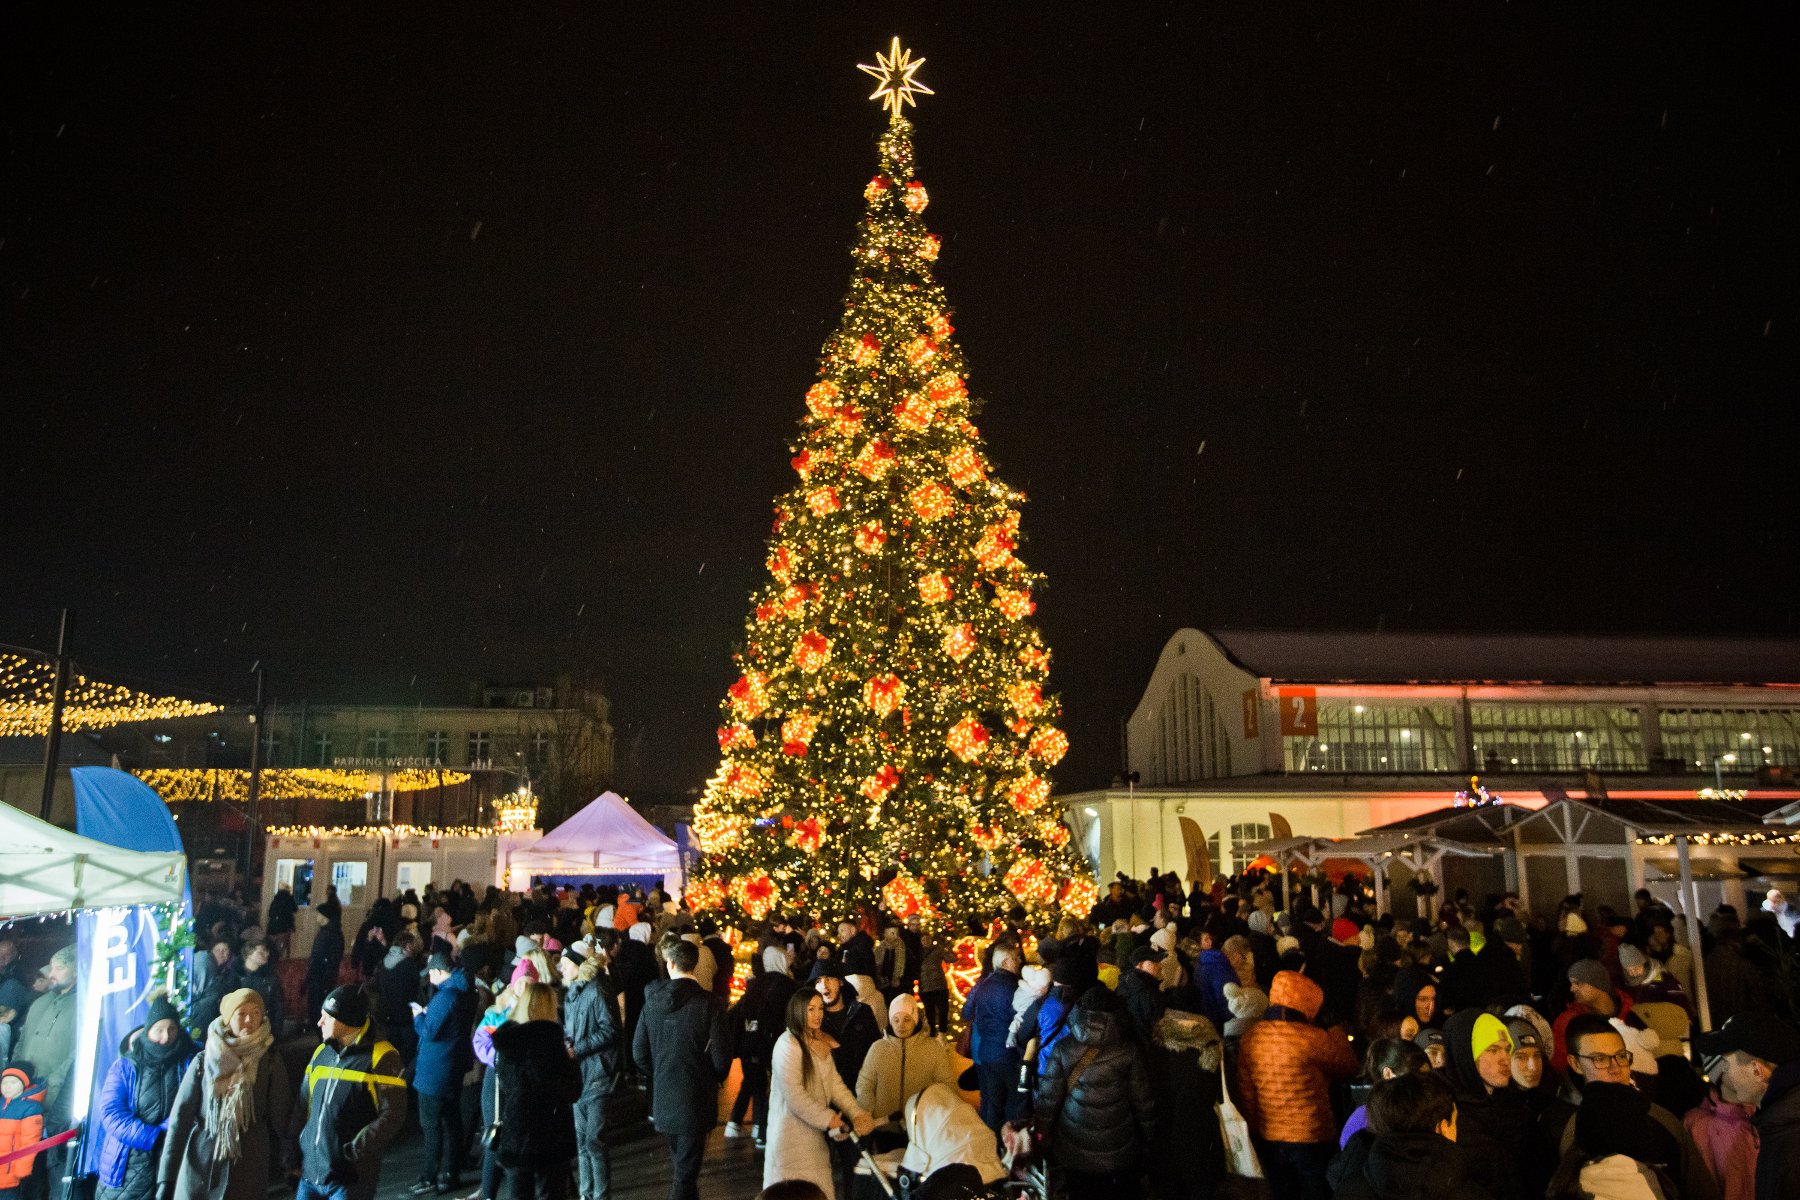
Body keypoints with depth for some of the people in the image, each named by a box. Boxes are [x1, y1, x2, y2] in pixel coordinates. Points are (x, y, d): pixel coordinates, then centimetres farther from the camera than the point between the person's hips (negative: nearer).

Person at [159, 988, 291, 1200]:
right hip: (199, 1168, 1)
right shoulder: (204, 1061, 1)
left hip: (248, 1174, -1)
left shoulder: (270, 1063, 0)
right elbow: (180, 1118, 0)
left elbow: (280, 1120, 1)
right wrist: (166, 1178, -4)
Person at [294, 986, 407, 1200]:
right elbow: (305, 1107, 18)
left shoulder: (380, 1057, -10)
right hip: (310, 1172, 7)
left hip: (350, 1177, -7)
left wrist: (358, 1148, -22)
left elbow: (392, 1116, -14)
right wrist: (295, 1152, 11)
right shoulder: (322, 1052, 11)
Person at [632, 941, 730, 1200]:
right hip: (695, 1098, -5)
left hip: (663, 1098, 5)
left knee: (680, 1164, 24)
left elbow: (639, 1052, 4)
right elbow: (721, 1054, -15)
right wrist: (715, 1078, 6)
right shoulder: (708, 1003, -16)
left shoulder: (652, 1001, -2)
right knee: (686, 1171, 2)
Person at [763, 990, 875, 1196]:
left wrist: (857, 1114, -10)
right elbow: (794, 1095, -19)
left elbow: (835, 1084, 3)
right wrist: (827, 1119, -16)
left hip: (816, 1135, 7)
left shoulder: (821, 1044, 11)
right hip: (792, 1137, -7)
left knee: (818, 1192, 9)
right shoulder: (788, 1044, -15)